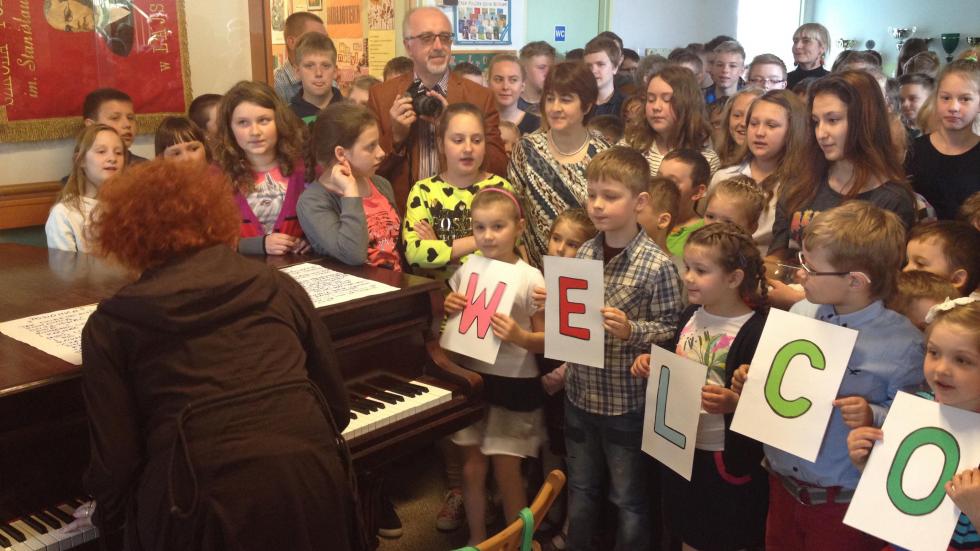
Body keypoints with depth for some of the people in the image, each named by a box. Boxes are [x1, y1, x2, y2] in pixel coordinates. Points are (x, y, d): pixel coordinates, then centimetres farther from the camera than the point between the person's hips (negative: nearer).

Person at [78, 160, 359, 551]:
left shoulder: (111, 324, 7)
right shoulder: (278, 286, 13)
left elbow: (116, 457, 2)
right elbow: (337, 407, 16)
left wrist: (109, 519, 22)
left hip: (207, 506, -3)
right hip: (313, 481, 4)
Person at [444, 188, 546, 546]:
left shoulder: (530, 279, -14)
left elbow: (546, 341, -10)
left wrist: (520, 336, -29)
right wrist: (450, 309, -8)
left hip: (513, 386, -4)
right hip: (471, 379, 4)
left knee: (506, 474, 6)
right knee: (472, 470, 14)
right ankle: (476, 539, 33)